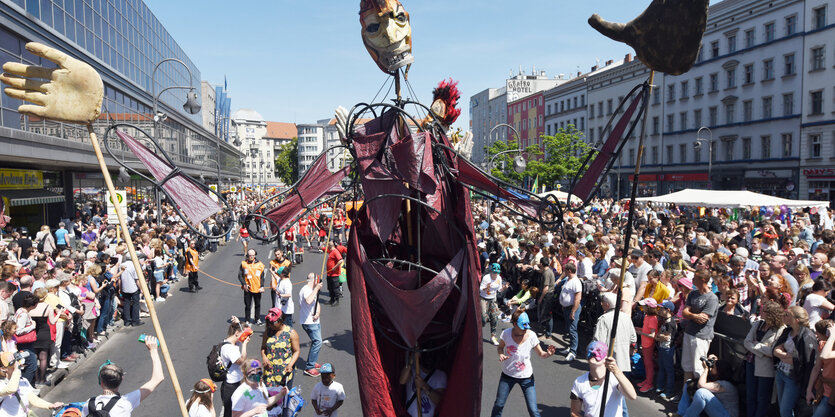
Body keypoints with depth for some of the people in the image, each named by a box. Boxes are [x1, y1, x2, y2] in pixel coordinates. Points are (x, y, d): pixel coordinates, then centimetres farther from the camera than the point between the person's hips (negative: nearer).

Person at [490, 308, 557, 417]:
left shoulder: (531, 335, -17)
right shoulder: (506, 333, -17)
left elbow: (541, 354, -7)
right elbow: (500, 347, 2)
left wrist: (548, 354, -29)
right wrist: (501, 354, -19)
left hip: (526, 376, -1)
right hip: (507, 375, 1)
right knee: (498, 405, 11)